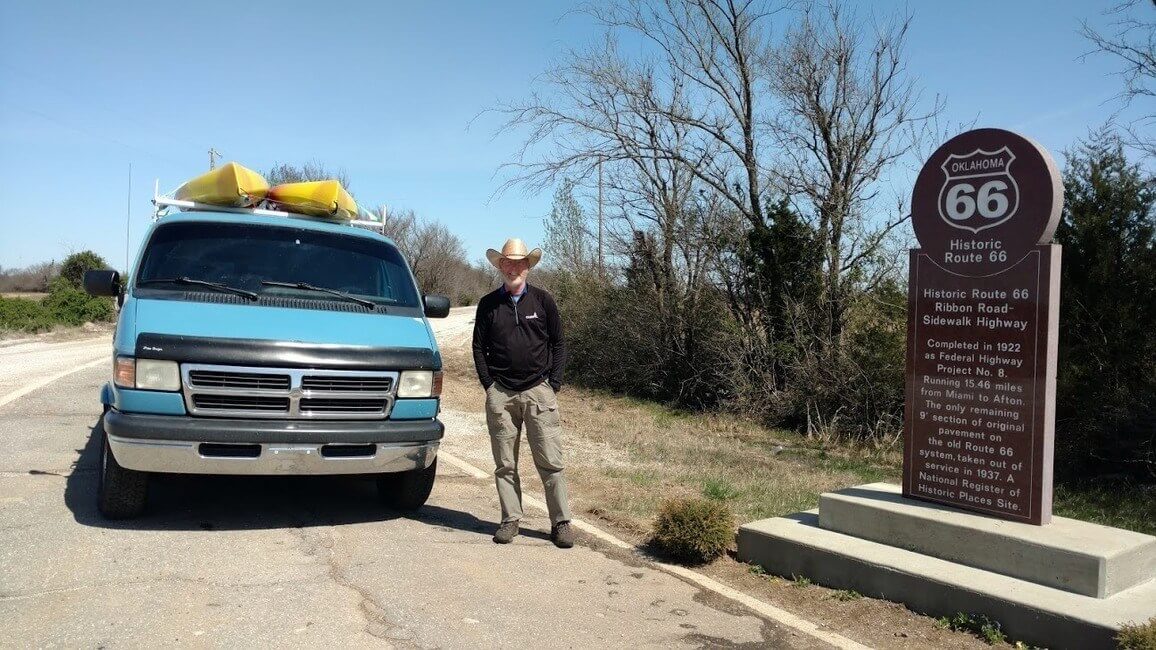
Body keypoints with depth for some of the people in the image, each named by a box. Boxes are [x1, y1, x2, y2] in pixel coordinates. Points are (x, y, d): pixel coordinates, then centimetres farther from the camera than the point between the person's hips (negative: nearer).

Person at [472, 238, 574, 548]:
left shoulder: (543, 300, 6)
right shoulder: (488, 304, 8)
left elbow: (558, 344, 7)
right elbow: (479, 348, 11)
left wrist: (554, 384, -1)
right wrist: (488, 385, 2)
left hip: (539, 391, -1)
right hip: (500, 394, 1)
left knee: (550, 462, -2)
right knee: (505, 464, 5)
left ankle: (561, 522, 5)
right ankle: (510, 520, 15)